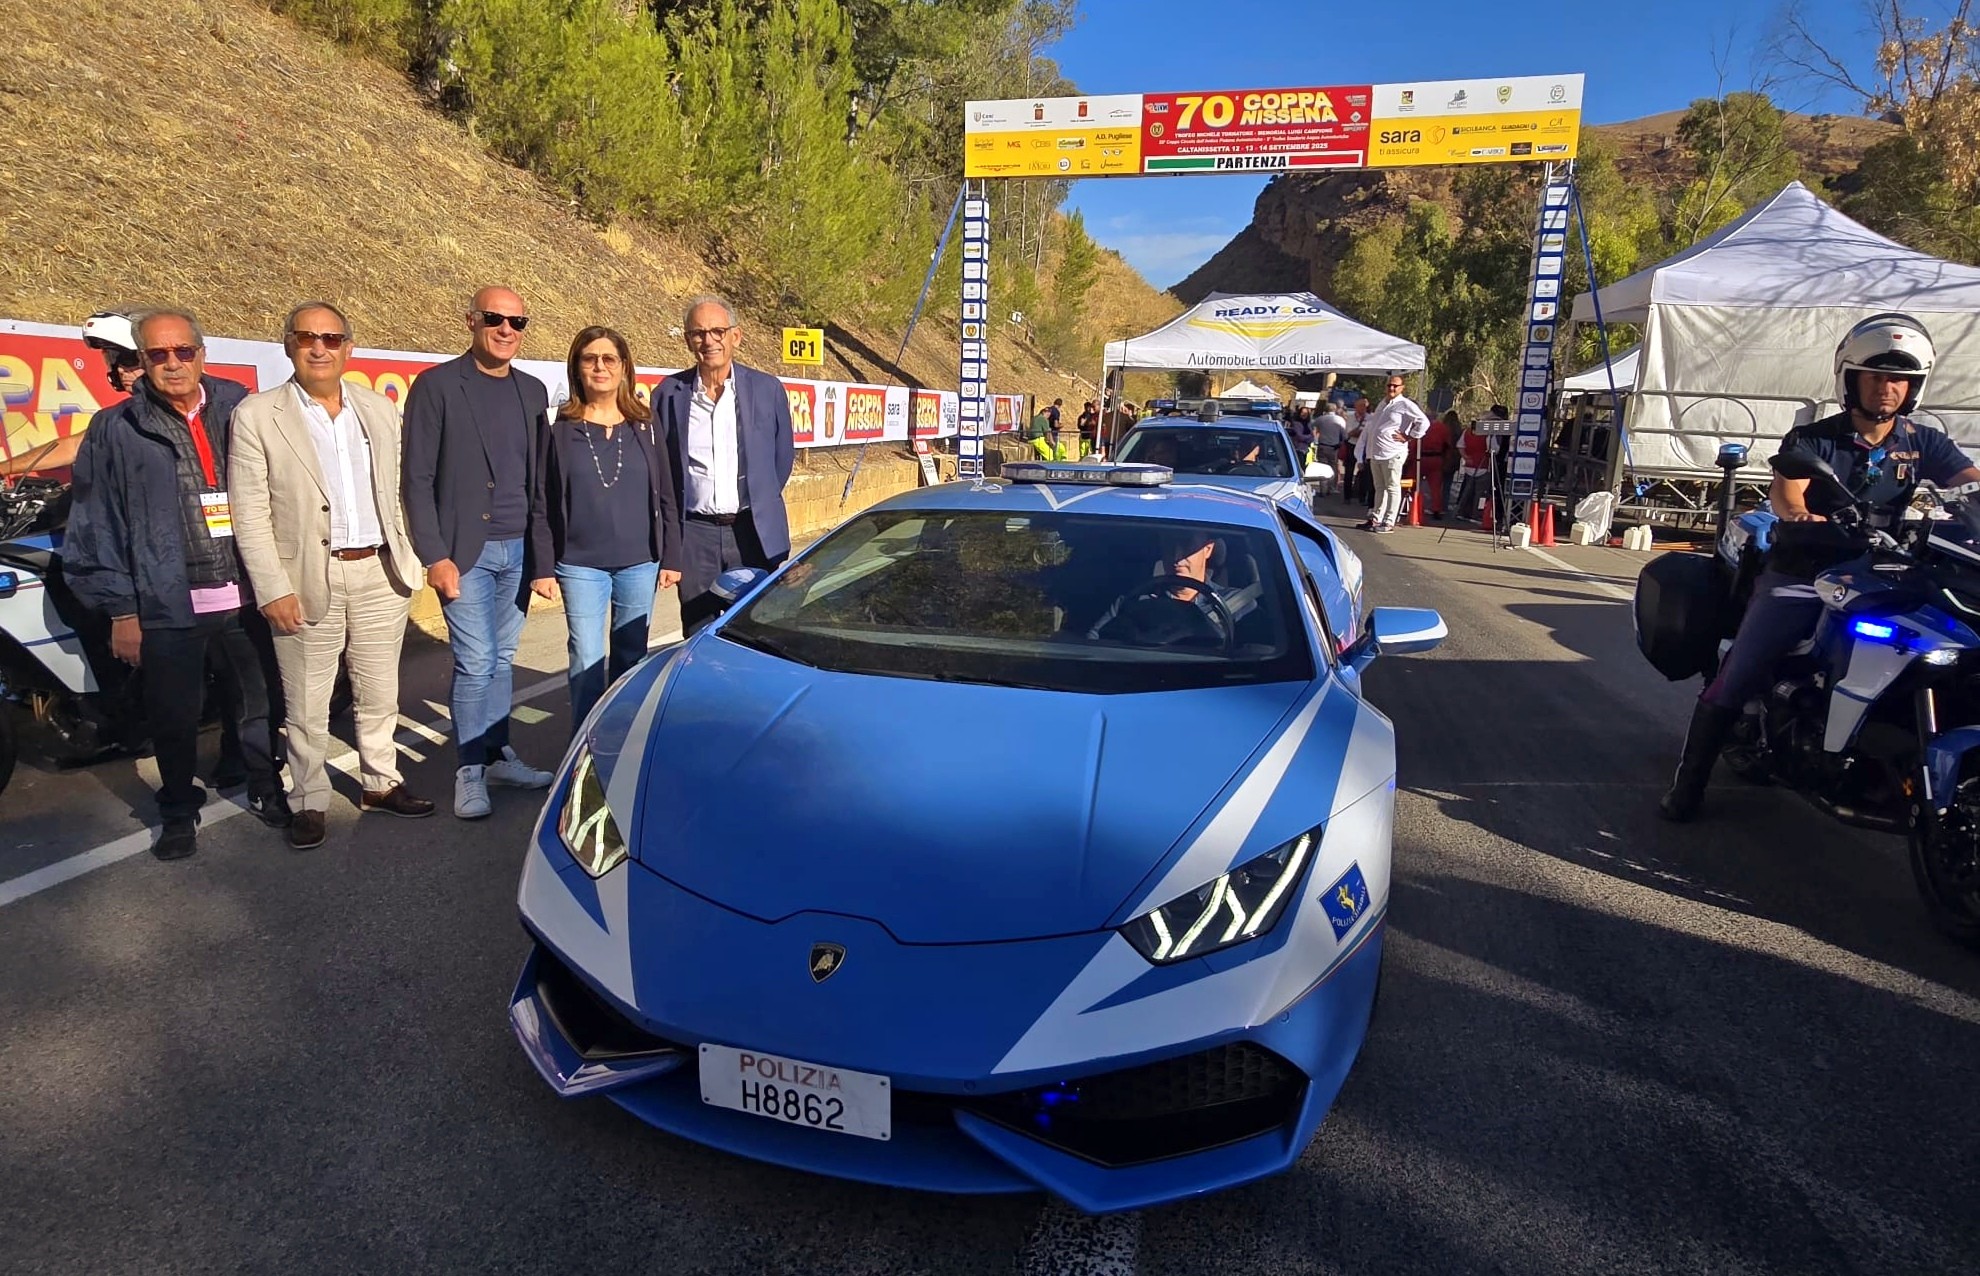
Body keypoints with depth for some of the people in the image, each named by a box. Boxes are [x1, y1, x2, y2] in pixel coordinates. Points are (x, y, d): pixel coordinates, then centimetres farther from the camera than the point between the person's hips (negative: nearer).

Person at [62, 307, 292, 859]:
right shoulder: (116, 430, 1)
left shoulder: (238, 409, 6)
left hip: (245, 596, 2)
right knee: (174, 719, 8)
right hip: (167, 605, -1)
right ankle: (179, 811, 28)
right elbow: (95, 528, 1)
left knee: (262, 703, 11)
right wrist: (121, 610, -4)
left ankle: (266, 790, 32)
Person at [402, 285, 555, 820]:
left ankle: (498, 754, 23)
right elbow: (418, 478, -6)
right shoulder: (436, 385, -4)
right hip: (466, 551, -4)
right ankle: (469, 771, 10)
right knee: (476, 664, -4)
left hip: (520, 550, 5)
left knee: (502, 659, 11)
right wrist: (435, 556, -12)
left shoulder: (533, 391, 11)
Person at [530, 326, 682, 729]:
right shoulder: (559, 428, -1)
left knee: (631, 658, 10)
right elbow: (541, 505, 0)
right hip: (580, 566, -1)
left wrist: (671, 558, 3)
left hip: (640, 564, 2)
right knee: (587, 662, -1)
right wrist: (543, 568, -4)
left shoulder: (645, 427, 4)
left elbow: (667, 498, 6)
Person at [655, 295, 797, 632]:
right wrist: (672, 525, 8)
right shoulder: (669, 393, 2)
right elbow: (659, 464, 10)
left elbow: (782, 458, 10)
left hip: (753, 531, 0)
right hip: (694, 533, 1)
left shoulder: (768, 389, 1)